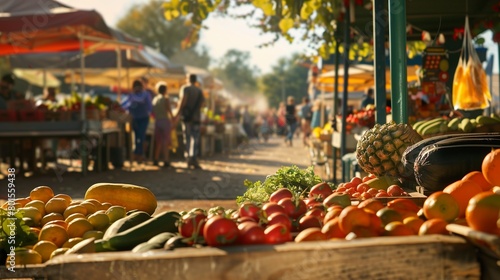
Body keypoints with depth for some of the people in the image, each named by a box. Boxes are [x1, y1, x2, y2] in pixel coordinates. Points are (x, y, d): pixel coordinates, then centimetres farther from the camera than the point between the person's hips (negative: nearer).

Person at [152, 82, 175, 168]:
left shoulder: (154, 99, 9)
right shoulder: (165, 99, -7)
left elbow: (153, 112, 9)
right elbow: (169, 111, -10)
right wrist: (173, 121, -4)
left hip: (157, 121, 5)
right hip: (165, 120, -5)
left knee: (158, 141, 12)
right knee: (166, 142, -3)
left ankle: (156, 160, 13)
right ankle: (166, 161, -5)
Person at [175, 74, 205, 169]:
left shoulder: (185, 88, -2)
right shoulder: (199, 91, 10)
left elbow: (183, 99, -17)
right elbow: (202, 102, 2)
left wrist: (178, 113, -17)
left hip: (186, 117, -2)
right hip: (196, 117, 2)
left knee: (187, 139, 7)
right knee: (195, 139, -1)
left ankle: (188, 160, 8)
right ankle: (193, 158, -17)